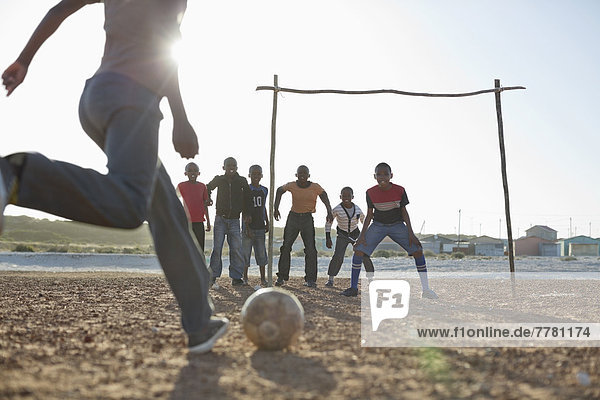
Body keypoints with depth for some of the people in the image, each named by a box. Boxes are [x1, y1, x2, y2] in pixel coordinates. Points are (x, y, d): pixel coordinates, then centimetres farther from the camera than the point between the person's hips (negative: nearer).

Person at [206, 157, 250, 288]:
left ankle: (236, 277, 3)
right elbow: (208, 188, 21)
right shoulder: (218, 180, 3)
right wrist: (208, 199, 4)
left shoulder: (242, 181, 2)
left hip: (234, 220, 1)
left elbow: (247, 196, 12)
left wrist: (246, 213, 5)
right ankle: (213, 277, 1)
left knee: (236, 249, -4)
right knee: (217, 248, -5)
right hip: (220, 219, 0)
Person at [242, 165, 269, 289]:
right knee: (246, 252, 2)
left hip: (260, 226, 4)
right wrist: (247, 227, -15)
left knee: (261, 253, 5)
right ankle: (245, 278, 13)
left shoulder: (264, 190, 9)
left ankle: (263, 279, 11)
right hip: (248, 225, -4)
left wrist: (267, 222, 15)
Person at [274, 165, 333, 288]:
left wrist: (329, 212, -26)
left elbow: (325, 198, -7)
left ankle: (310, 279, -2)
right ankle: (282, 276, 6)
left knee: (310, 249, -7)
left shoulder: (315, 187, -5)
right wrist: (275, 208, 5)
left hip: (308, 219, -1)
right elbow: (279, 191, 13)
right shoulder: (292, 186, -2)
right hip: (293, 217, 1)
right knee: (286, 246, -2)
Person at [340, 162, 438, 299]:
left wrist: (410, 233, -11)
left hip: (397, 225, 0)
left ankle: (426, 290, -4)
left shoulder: (399, 191, -14)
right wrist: (362, 234, -10)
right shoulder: (371, 193, -12)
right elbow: (369, 215, -2)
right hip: (378, 226, 0)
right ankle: (353, 288, -3)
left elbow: (404, 211, -5)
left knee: (417, 250, -14)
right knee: (358, 250, -16)